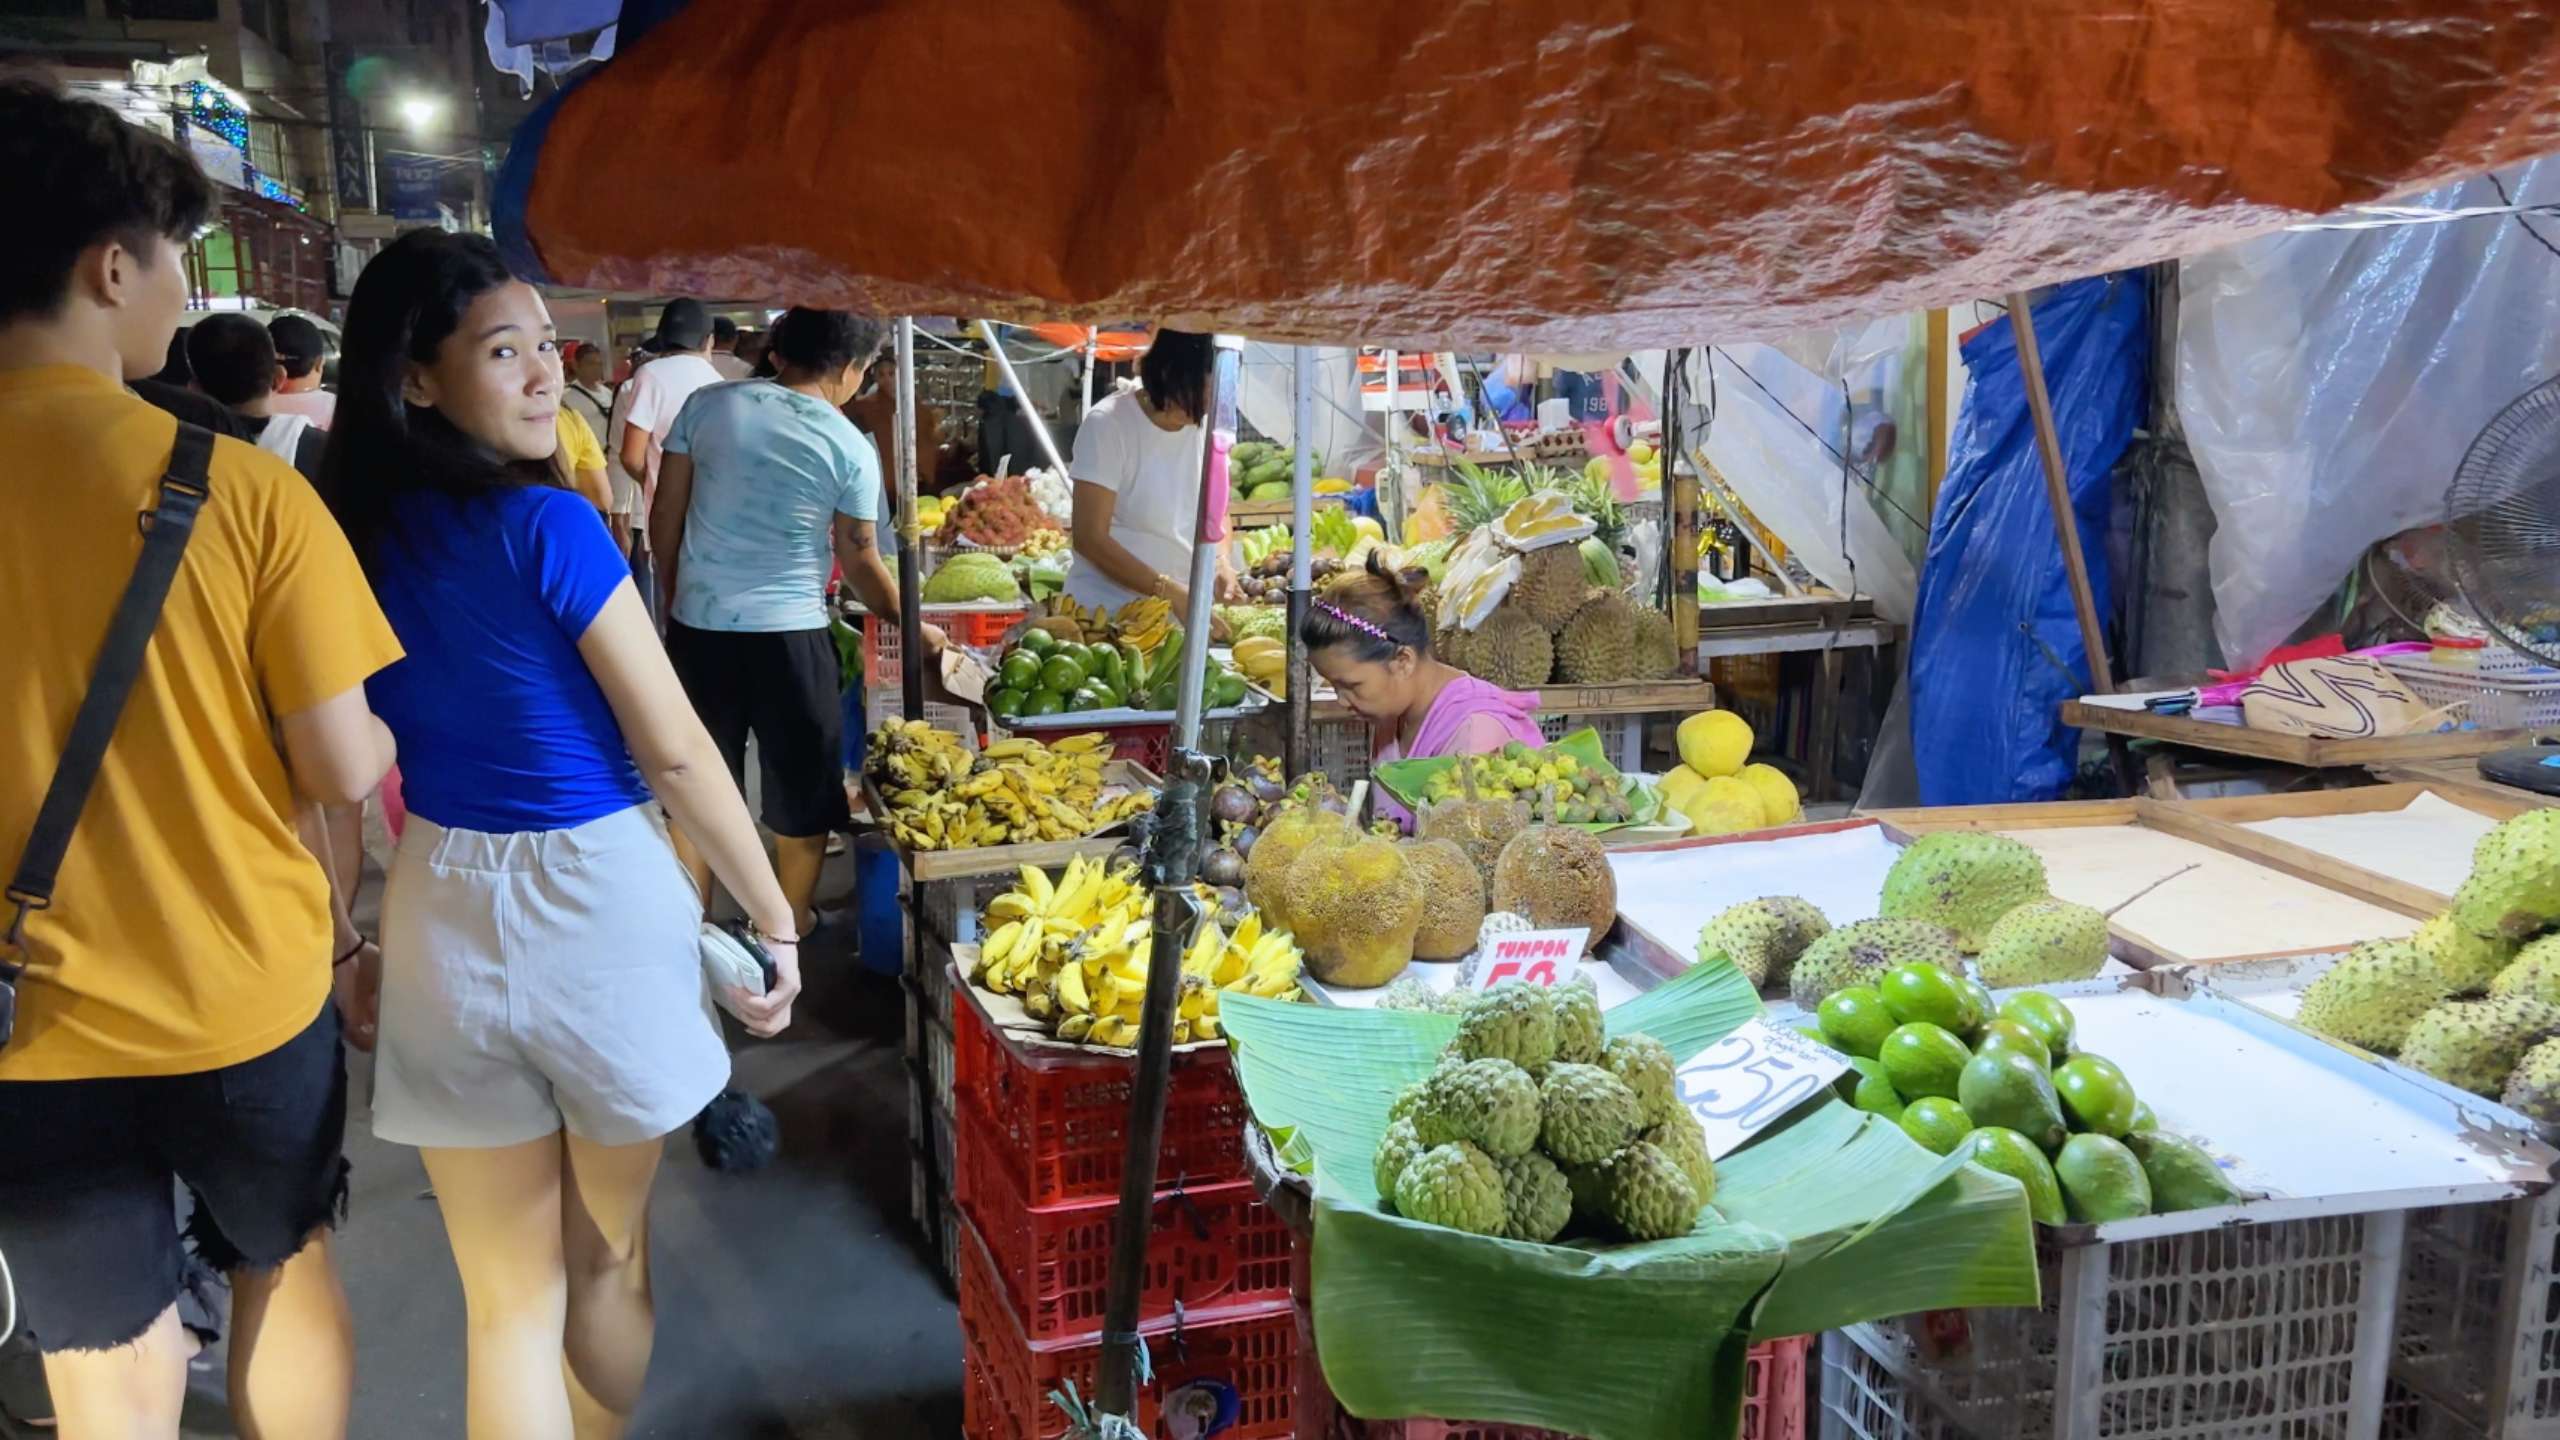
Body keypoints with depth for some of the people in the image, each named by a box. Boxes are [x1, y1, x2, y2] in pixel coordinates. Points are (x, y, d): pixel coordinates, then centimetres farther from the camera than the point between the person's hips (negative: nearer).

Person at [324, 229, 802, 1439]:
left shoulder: (355, 538, 1)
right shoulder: (544, 526, -16)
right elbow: (674, 751, -15)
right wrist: (776, 919, -5)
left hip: (439, 913, 5)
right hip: (600, 901, -4)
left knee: (508, 1300, 14)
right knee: (607, 1257, 19)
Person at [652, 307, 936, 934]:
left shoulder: (708, 404, 0)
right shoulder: (850, 448, -8)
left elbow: (664, 518, 4)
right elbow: (860, 561, -1)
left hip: (697, 628, 3)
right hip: (788, 636, -3)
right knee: (803, 795, 14)